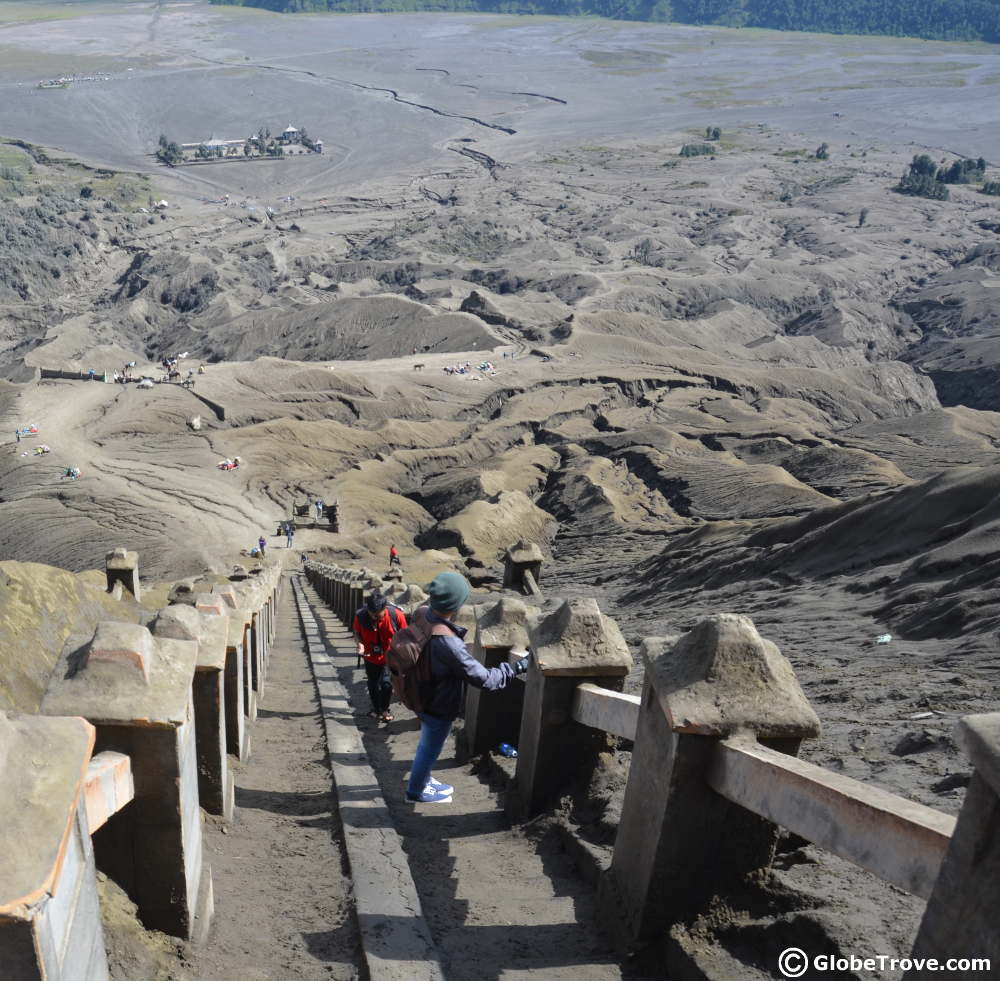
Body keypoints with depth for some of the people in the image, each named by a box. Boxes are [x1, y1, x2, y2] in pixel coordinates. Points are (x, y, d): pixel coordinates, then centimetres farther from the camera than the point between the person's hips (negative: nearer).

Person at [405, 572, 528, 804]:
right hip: (439, 707, -8)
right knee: (430, 749, 19)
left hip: (424, 696, 8)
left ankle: (423, 780, 54)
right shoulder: (447, 643, -42)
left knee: (428, 744, 31)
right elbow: (483, 679, -33)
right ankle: (416, 791, 43)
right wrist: (516, 668, -21)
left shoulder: (422, 614, -18)